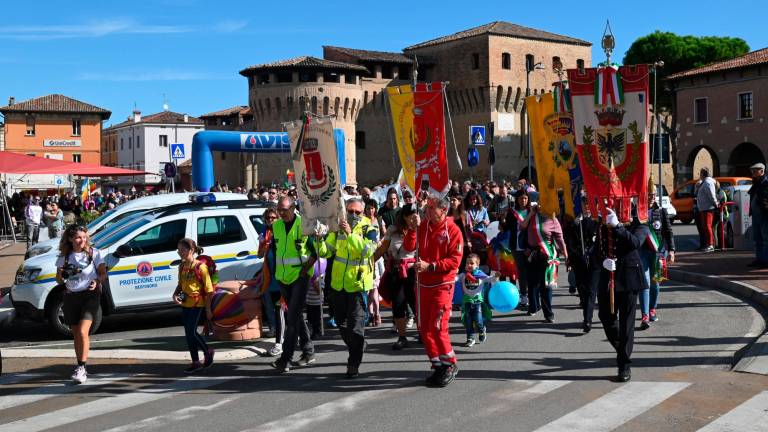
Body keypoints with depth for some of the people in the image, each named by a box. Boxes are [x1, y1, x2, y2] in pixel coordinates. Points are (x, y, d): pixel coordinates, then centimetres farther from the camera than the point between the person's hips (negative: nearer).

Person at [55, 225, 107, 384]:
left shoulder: (94, 253, -3)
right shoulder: (64, 257, 4)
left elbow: (103, 274, 1)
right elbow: (58, 280, 9)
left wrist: (97, 281, -21)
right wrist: (62, 275, -14)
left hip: (90, 295, -3)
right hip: (71, 297, 4)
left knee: (82, 332, -17)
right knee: (76, 335, 10)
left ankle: (81, 368, -12)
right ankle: (81, 368, 21)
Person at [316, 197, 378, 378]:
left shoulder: (368, 228, -8)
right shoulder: (338, 227, 4)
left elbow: (368, 250, -27)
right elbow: (325, 252, 3)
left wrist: (350, 234, -30)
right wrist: (319, 240, -16)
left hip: (358, 283, -5)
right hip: (338, 283, 5)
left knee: (356, 325, -4)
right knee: (341, 322, 17)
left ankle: (354, 365, 5)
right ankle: (358, 347, 40)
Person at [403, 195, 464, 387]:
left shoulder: (452, 230, -10)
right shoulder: (423, 226, 6)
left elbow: (454, 261, -14)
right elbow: (409, 247, 0)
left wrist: (430, 266, -21)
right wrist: (412, 229, -14)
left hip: (442, 285, -6)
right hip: (423, 284, 6)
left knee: (437, 328, -9)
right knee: (424, 328, 9)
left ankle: (450, 365, 10)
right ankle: (438, 366, 22)